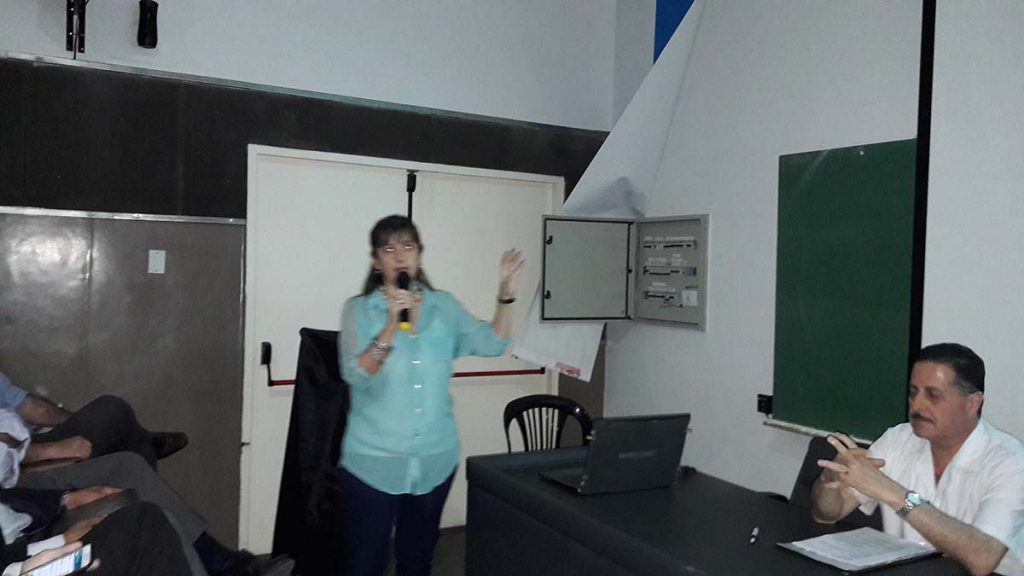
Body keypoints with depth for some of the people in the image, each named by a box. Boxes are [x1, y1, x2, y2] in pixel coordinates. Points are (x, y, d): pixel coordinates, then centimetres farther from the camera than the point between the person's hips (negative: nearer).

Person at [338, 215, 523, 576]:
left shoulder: (445, 306, 3)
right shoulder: (358, 310, -6)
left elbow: (491, 344, -4)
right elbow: (356, 376, -18)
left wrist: (505, 295, -17)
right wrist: (392, 325, -30)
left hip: (435, 459, 3)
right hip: (374, 462, -3)